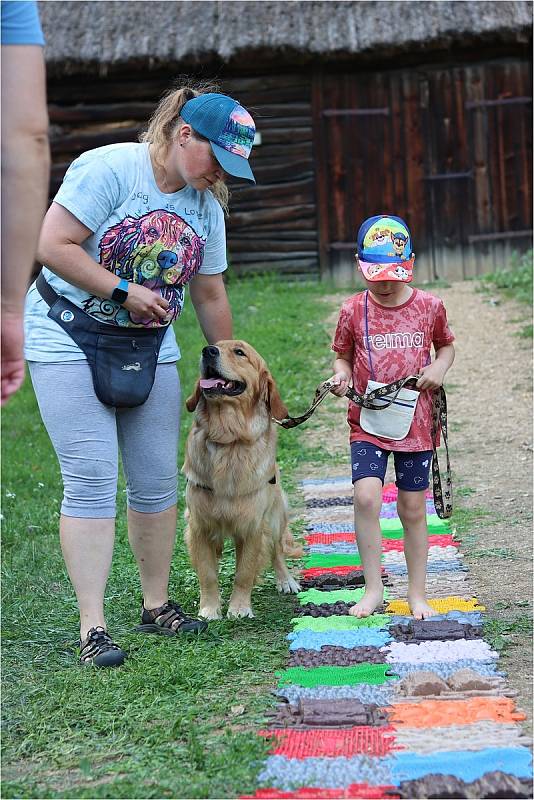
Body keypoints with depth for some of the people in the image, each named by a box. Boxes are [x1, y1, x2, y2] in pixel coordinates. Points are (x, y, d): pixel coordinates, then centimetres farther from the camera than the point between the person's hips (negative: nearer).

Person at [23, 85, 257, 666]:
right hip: (70, 345, -6)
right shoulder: (109, 169, -16)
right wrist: (124, 291, -19)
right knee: (92, 482, -10)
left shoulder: (207, 205, 5)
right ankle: (92, 627, -6)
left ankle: (156, 606, 21)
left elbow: (210, 296, 15)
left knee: (158, 482, 6)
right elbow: (53, 246, -21)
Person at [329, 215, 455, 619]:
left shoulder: (429, 306, 0)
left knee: (413, 509, 7)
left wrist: (440, 366, -6)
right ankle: (373, 588, -6)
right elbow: (343, 355, 10)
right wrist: (341, 375, -12)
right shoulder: (353, 310, -2)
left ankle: (417, 593, 21)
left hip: (415, 423, 1)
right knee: (366, 496, -20)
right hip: (368, 423, -1)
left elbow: (447, 345, 15)